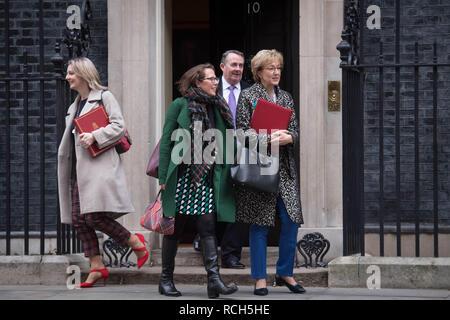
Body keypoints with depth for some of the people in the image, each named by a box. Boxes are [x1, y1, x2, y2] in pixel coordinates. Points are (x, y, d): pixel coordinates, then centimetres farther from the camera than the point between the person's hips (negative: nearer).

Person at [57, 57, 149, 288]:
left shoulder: (104, 97, 0)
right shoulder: (75, 106, 24)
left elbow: (119, 126, -9)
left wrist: (95, 136, -18)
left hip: (99, 166, -8)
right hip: (79, 169, 8)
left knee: (94, 216, -18)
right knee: (79, 219, 0)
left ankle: (135, 242, 1)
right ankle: (96, 267, 5)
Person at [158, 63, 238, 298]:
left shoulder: (218, 107, 13)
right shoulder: (180, 105, 0)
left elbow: (226, 143, 15)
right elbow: (166, 142, -1)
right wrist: (163, 178, -6)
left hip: (207, 177, 3)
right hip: (182, 176, -3)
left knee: (208, 226, -7)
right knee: (174, 227, 4)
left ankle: (214, 279, -15)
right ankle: (166, 279, 14)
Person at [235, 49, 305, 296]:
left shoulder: (286, 97, 15)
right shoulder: (247, 96, 1)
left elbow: (295, 130, 13)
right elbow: (243, 131, -6)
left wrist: (287, 137, -10)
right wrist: (269, 138, -18)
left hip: (285, 168, 5)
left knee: (291, 220, -1)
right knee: (260, 224, -1)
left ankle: (285, 273, 14)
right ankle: (260, 278, 7)